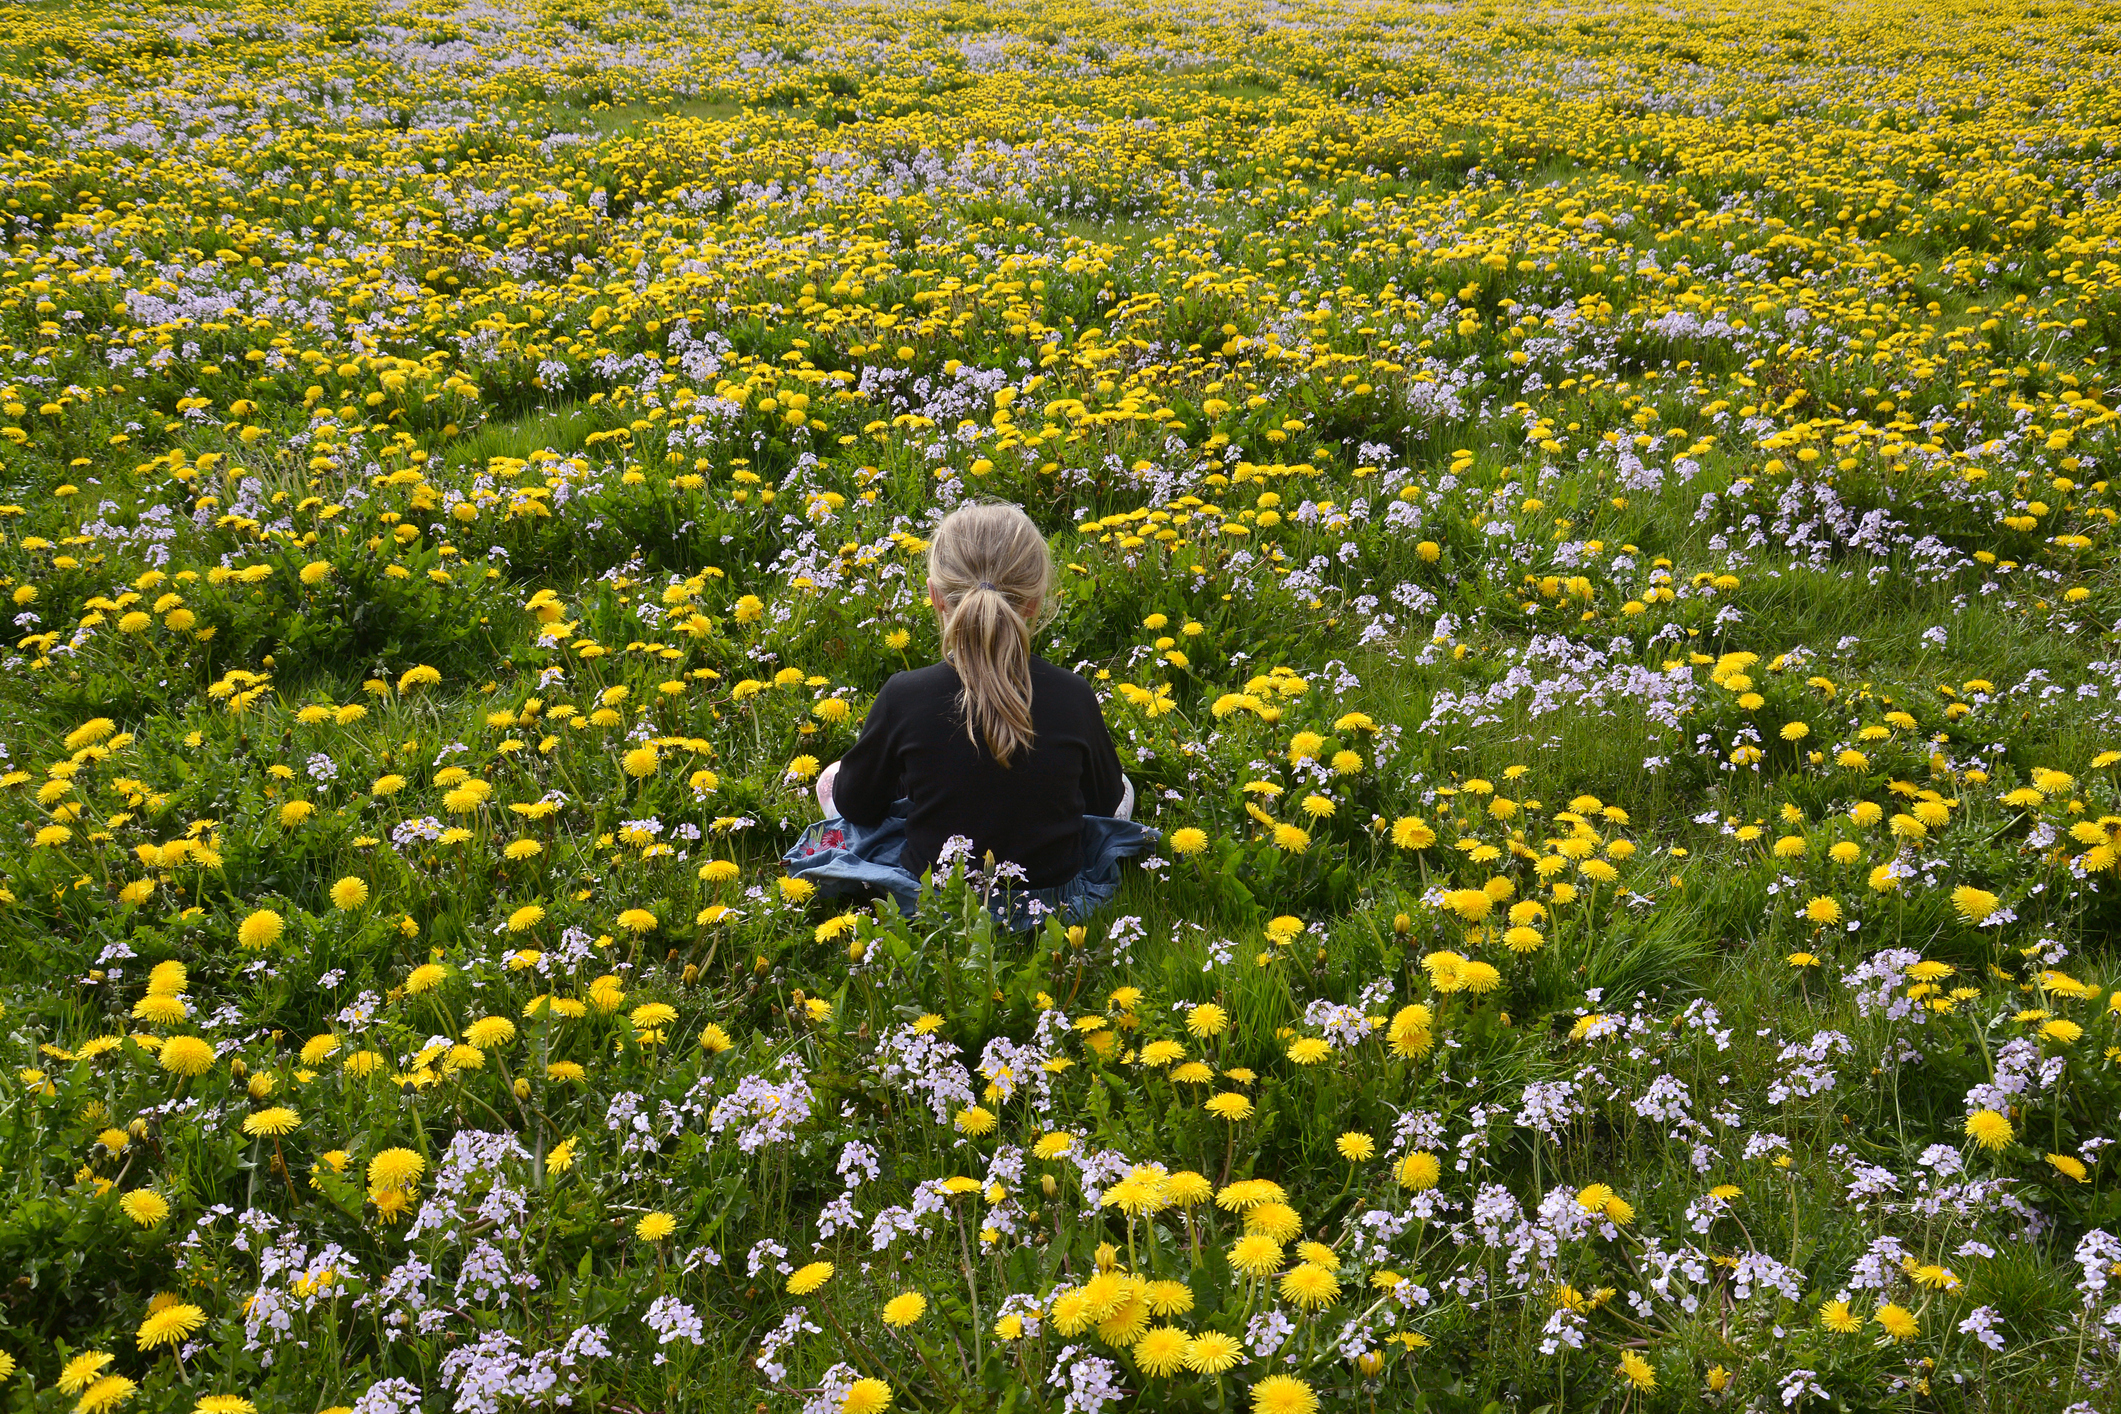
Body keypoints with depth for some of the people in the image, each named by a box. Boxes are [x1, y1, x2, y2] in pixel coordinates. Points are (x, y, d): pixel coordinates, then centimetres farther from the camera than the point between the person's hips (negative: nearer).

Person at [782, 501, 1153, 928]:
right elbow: (1106, 800, -1)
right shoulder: (1074, 697, -20)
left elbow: (854, 803, -5)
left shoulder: (903, 697, -23)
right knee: (1125, 789, 28)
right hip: (1058, 901, 1)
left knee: (831, 780, 20)